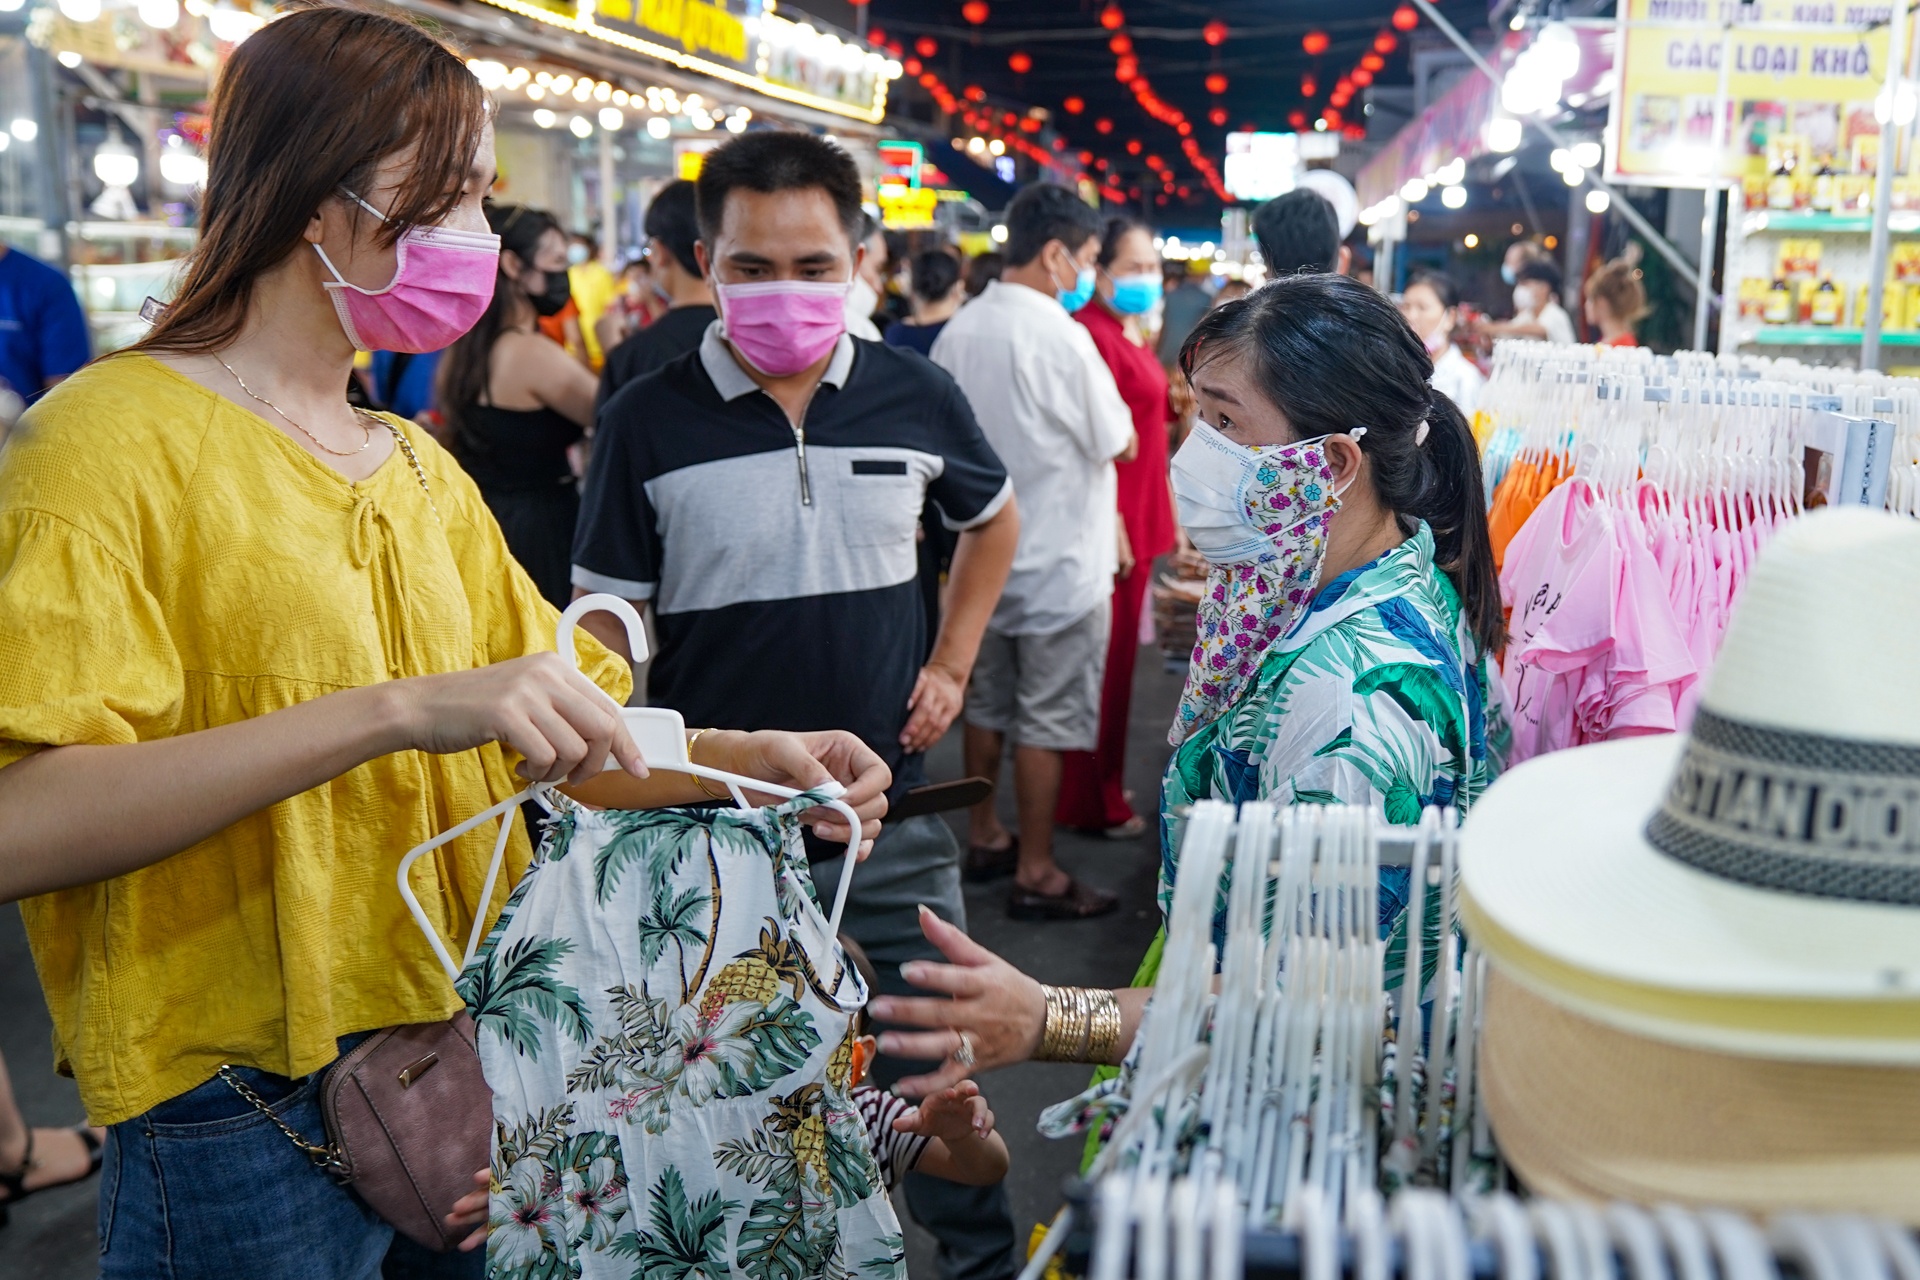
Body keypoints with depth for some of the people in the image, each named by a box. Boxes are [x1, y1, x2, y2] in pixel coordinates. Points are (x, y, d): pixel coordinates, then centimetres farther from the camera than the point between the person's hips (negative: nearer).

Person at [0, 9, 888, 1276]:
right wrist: (396, 711, -32)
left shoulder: (425, 473, 11)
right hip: (246, 1114, -6)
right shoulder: (118, 437, -12)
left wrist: (754, 758, -8)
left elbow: (571, 727, 10)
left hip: (469, 1064, 7)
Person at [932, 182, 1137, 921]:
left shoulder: (957, 332, 2)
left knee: (987, 702, 19)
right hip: (1059, 561, -7)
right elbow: (1120, 444, -11)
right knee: (1046, 720, 2)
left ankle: (985, 838, 32)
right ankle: (1035, 874, 10)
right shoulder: (1059, 336, -20)